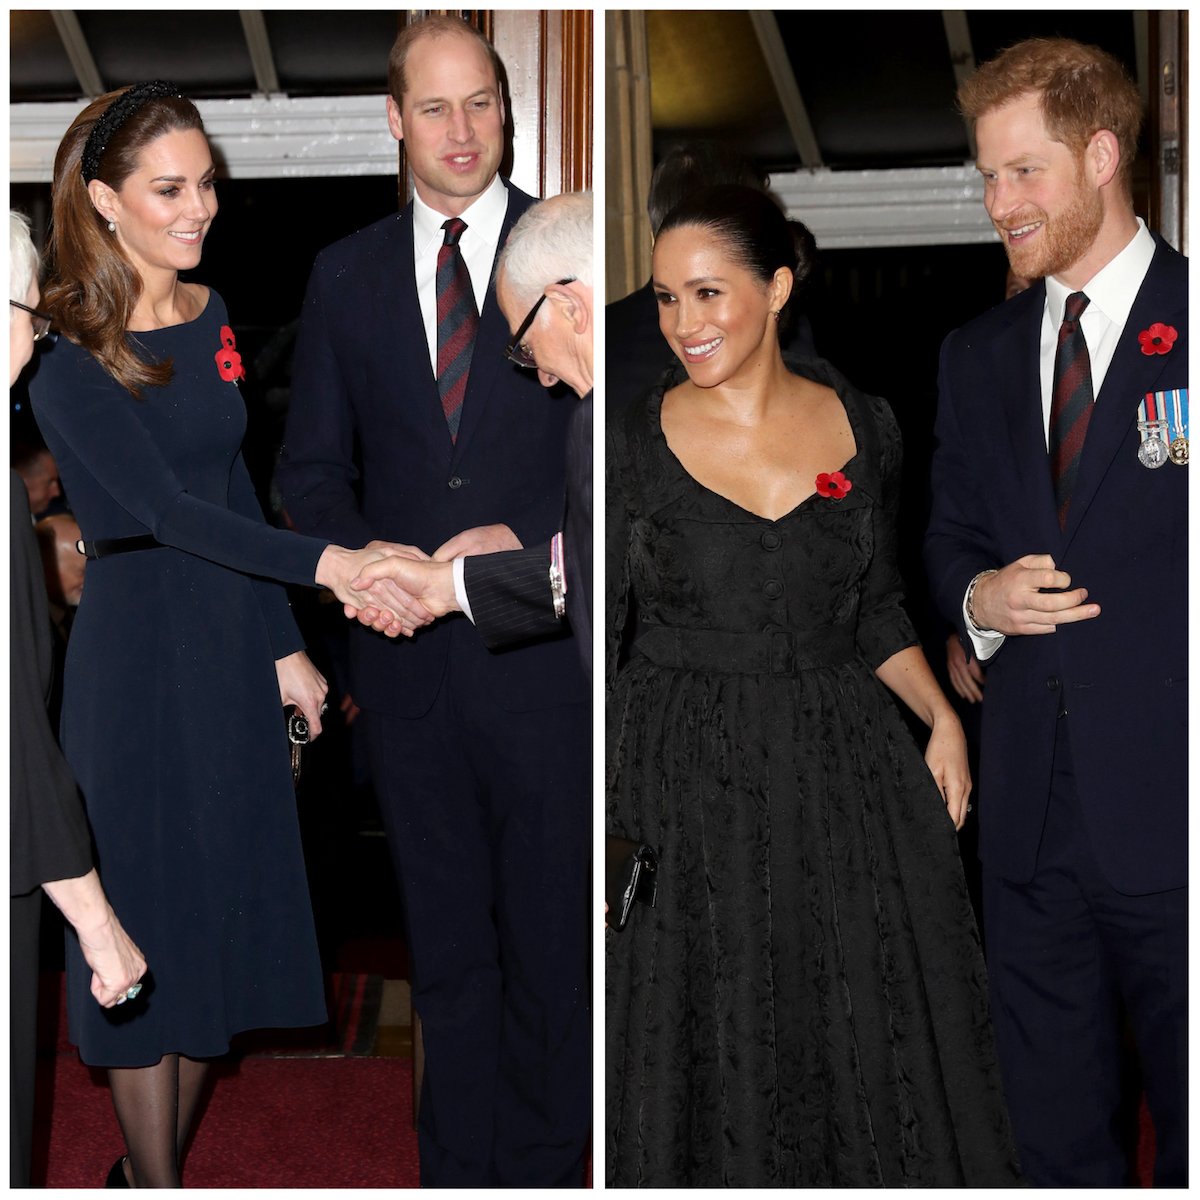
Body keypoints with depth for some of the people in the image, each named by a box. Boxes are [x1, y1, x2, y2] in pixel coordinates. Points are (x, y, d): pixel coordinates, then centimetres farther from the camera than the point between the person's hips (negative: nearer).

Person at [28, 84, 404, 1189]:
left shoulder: (211, 318, 8)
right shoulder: (67, 355, -13)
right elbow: (161, 506, -22)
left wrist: (283, 645, 12)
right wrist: (318, 562, -33)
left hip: (231, 649, 7)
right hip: (135, 656, -6)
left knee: (222, 912, 12)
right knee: (151, 932, 2)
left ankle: (160, 1162, 28)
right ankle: (149, 1180, 18)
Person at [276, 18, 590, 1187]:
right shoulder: (345, 274, 9)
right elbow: (311, 464, 10)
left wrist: (529, 539, -14)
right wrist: (365, 557, -9)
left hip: (542, 643, -2)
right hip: (407, 649, 2)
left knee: (549, 928, 8)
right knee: (445, 941, 13)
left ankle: (542, 1165, 24)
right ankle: (457, 1169, 26)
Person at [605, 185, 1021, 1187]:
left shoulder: (863, 427, 2)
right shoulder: (632, 445, -5)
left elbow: (876, 613, 11)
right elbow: (596, 625, -3)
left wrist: (940, 714, -3)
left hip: (844, 767, 2)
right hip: (686, 778, -2)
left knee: (866, 1044, 12)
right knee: (705, 1049, 8)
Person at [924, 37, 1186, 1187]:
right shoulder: (977, 354, 12)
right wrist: (978, 598, -4)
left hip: (1173, 804, -4)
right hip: (1029, 811, 5)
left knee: (1195, 1131, 9)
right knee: (1053, 1126, 16)